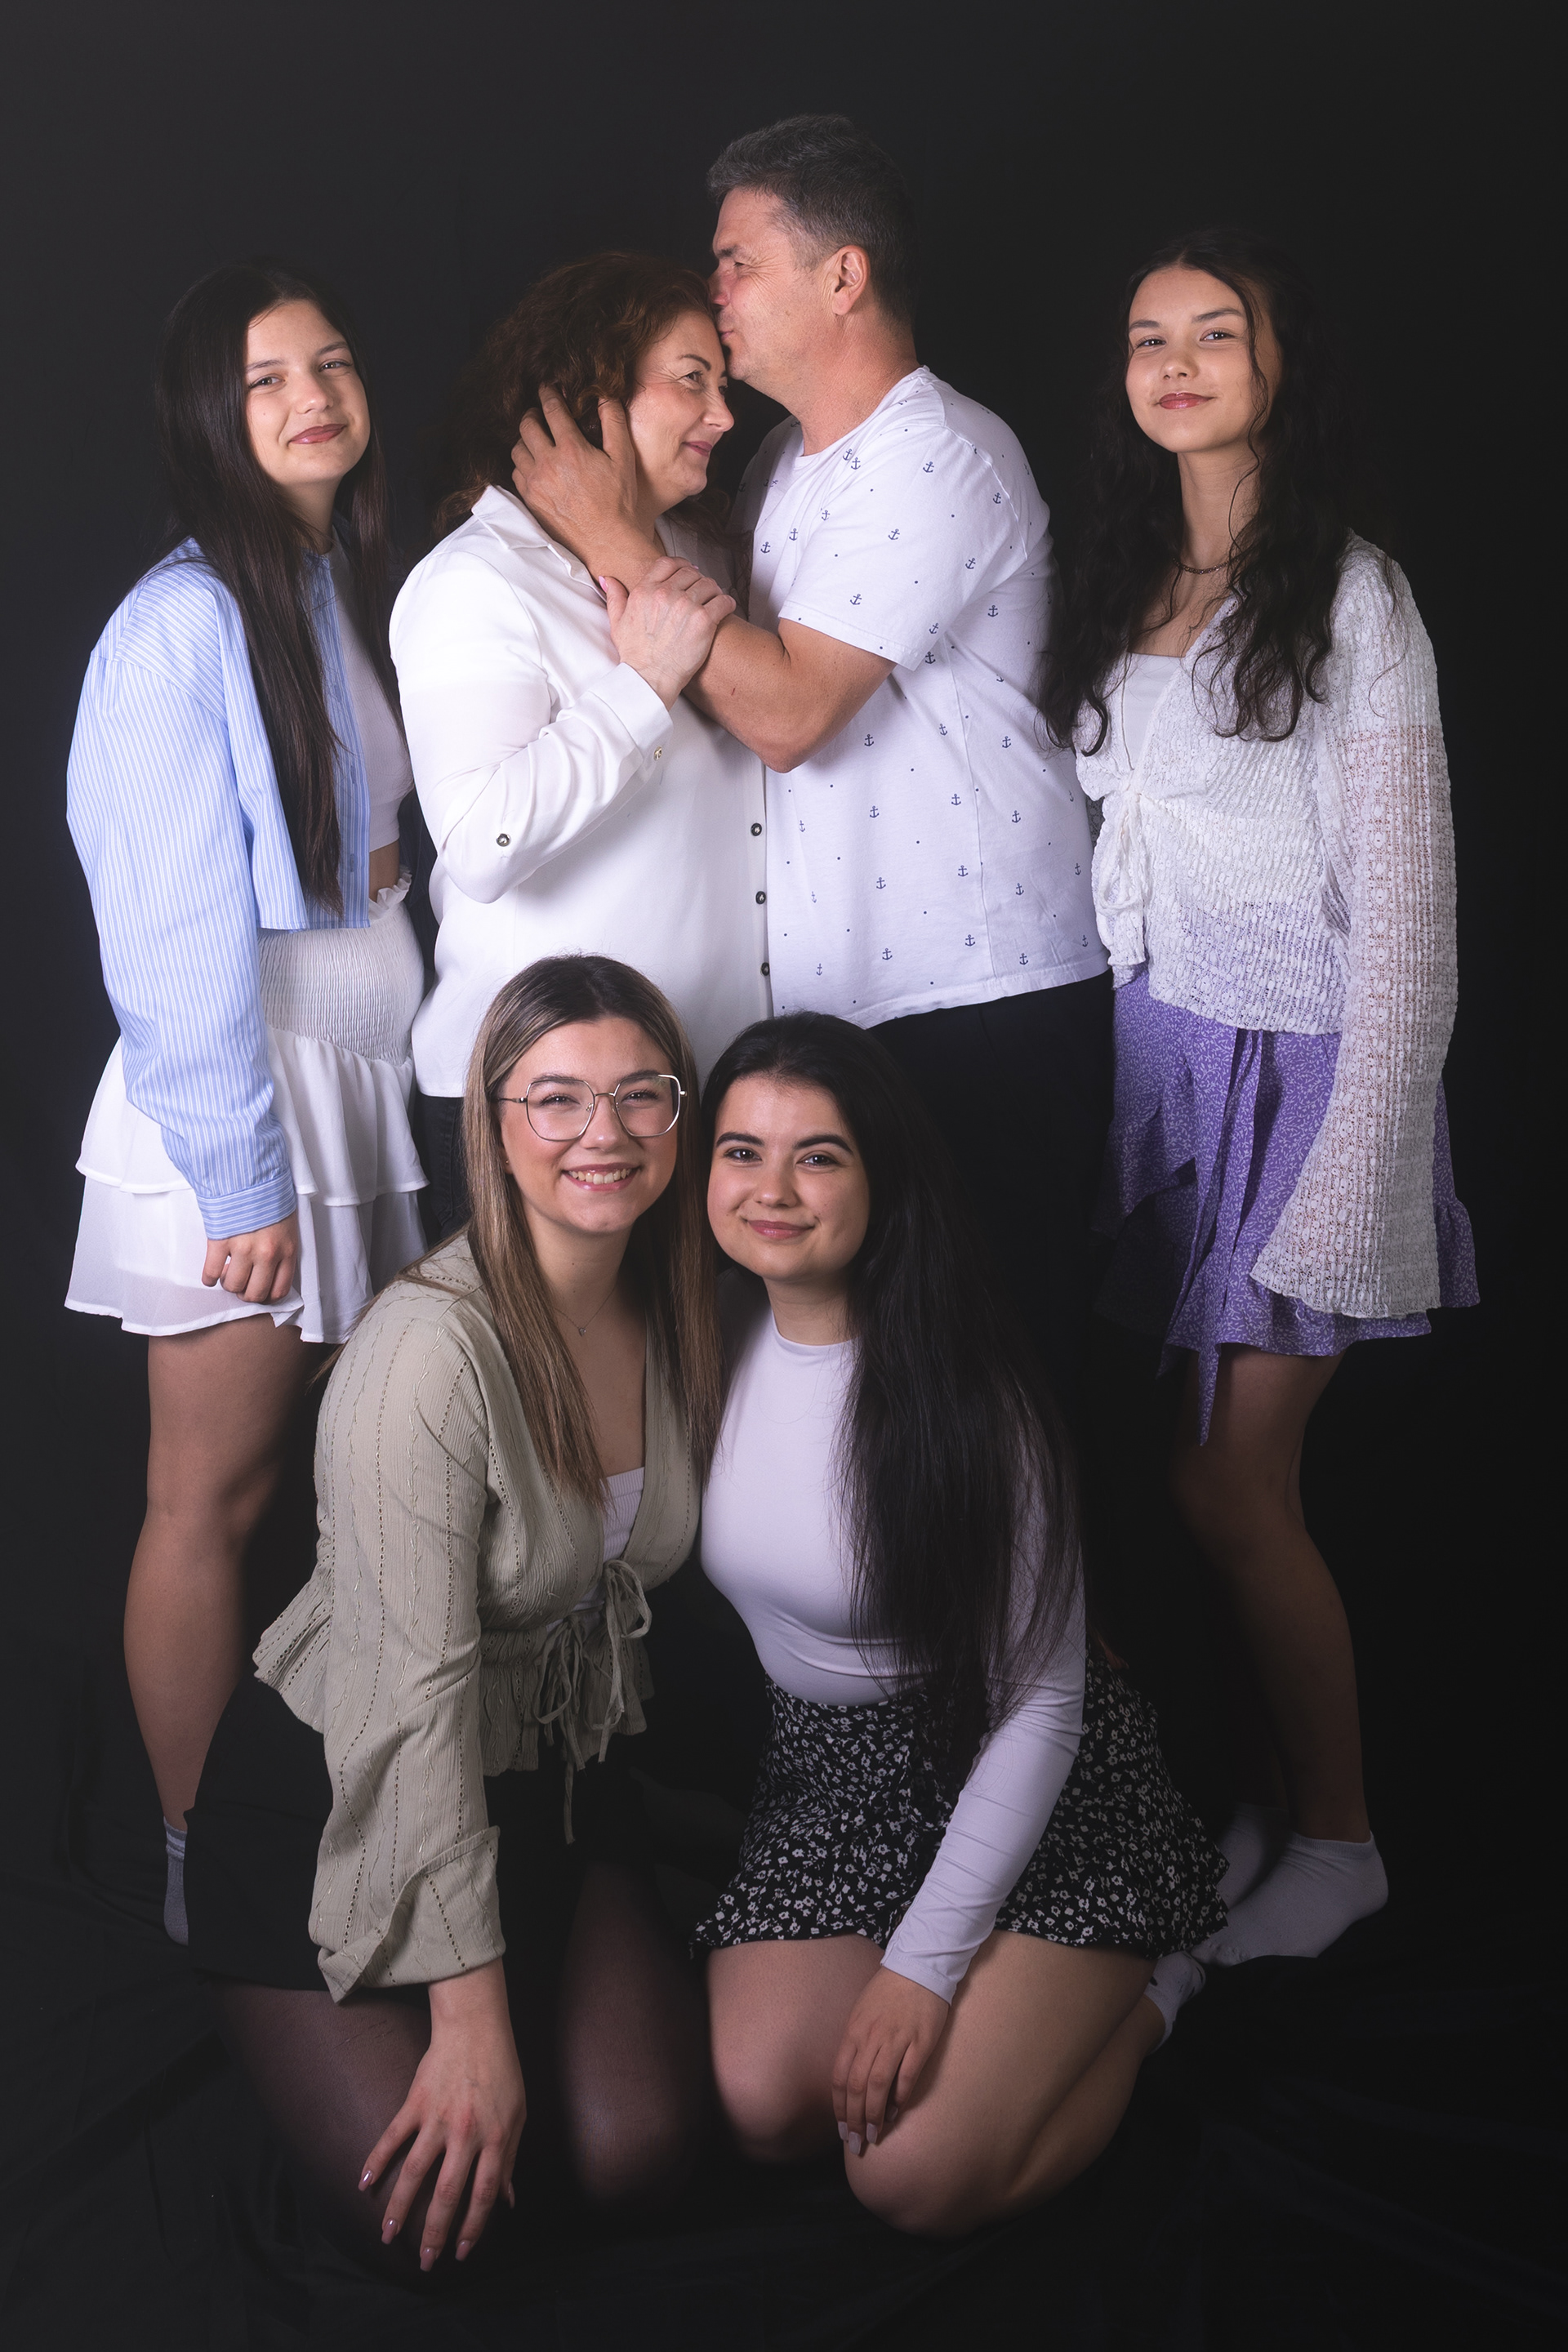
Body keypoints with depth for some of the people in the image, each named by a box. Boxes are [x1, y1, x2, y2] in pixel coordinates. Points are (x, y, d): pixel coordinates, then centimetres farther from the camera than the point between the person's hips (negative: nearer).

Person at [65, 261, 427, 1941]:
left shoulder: (353, 589, 11)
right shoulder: (187, 620, -13)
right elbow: (178, 926, -15)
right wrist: (242, 1173, -15)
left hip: (367, 1089, 7)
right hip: (241, 1104, -7)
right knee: (214, 1501, 2)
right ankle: (204, 1882, 15)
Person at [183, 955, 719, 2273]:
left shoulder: (673, 1314, -6)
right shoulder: (432, 1350, -28)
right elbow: (422, 1694, -27)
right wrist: (470, 2014, -24)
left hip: (557, 1777, 6)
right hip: (338, 1790, -5)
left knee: (639, 2154, -9)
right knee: (421, 2213, -13)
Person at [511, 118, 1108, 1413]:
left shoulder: (943, 459, -13)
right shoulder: (789, 465, 16)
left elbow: (788, 711, -20)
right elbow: (744, 687, 19)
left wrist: (615, 539, -14)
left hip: (987, 1003, -8)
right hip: (840, 1000, 8)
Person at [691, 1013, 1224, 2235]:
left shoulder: (967, 1392, -21)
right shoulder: (712, 1337, -4)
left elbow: (1041, 1706, -18)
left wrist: (923, 1965, -21)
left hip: (1036, 1787, -5)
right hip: (825, 1769, 6)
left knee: (918, 2178, -18)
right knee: (760, 2104, -16)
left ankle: (1140, 1994, 11)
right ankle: (1061, 1993, 11)